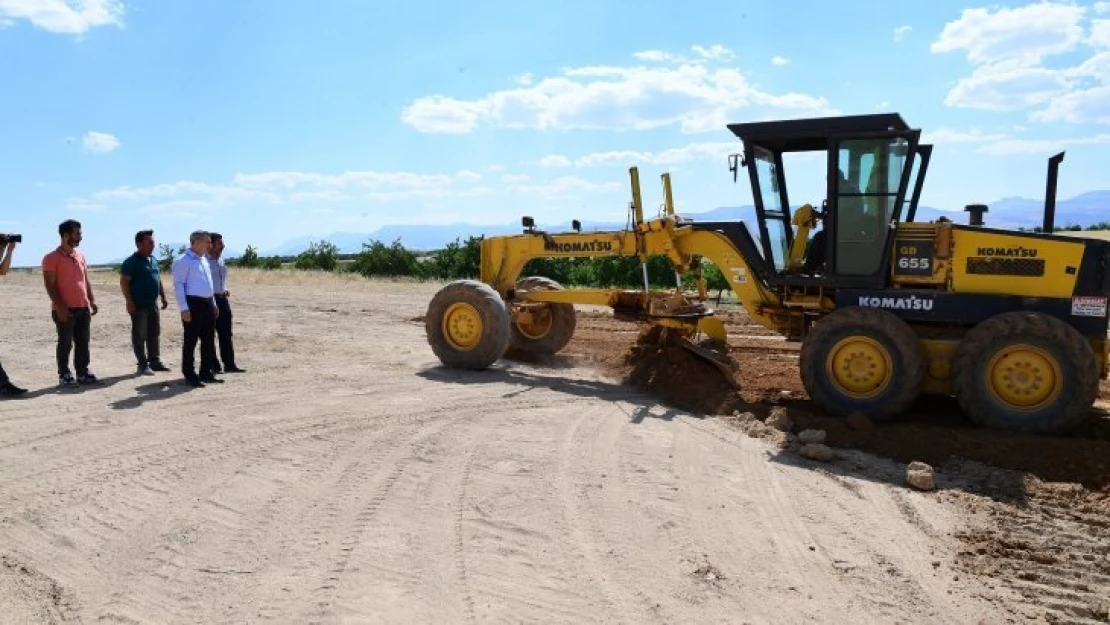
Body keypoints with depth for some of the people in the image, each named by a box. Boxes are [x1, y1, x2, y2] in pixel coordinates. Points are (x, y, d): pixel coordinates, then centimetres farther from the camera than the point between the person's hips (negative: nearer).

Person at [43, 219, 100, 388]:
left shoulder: (80, 255, 13)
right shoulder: (52, 258, -8)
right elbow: (49, 284, -11)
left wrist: (92, 300, 10)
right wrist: (59, 306, -18)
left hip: (83, 307, 6)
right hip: (65, 309, -6)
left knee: (83, 342, 10)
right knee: (65, 343, 0)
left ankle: (83, 373, 17)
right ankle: (64, 376, 8)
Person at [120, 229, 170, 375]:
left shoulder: (153, 260, 14)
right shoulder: (132, 262, -11)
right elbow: (124, 282, -14)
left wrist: (163, 297, 18)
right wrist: (129, 301, -20)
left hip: (153, 304, 8)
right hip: (139, 305, -8)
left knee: (154, 334, 12)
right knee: (140, 336, -1)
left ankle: (155, 361, 20)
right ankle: (142, 364, 4)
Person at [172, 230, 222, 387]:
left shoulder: (204, 260, 18)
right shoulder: (183, 261, -8)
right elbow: (178, 285, -13)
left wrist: (214, 304, 21)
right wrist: (184, 308, -20)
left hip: (208, 303, 9)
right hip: (193, 303, -8)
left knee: (209, 339, 11)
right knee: (191, 340, -2)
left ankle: (207, 372, 20)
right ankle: (189, 375, 5)